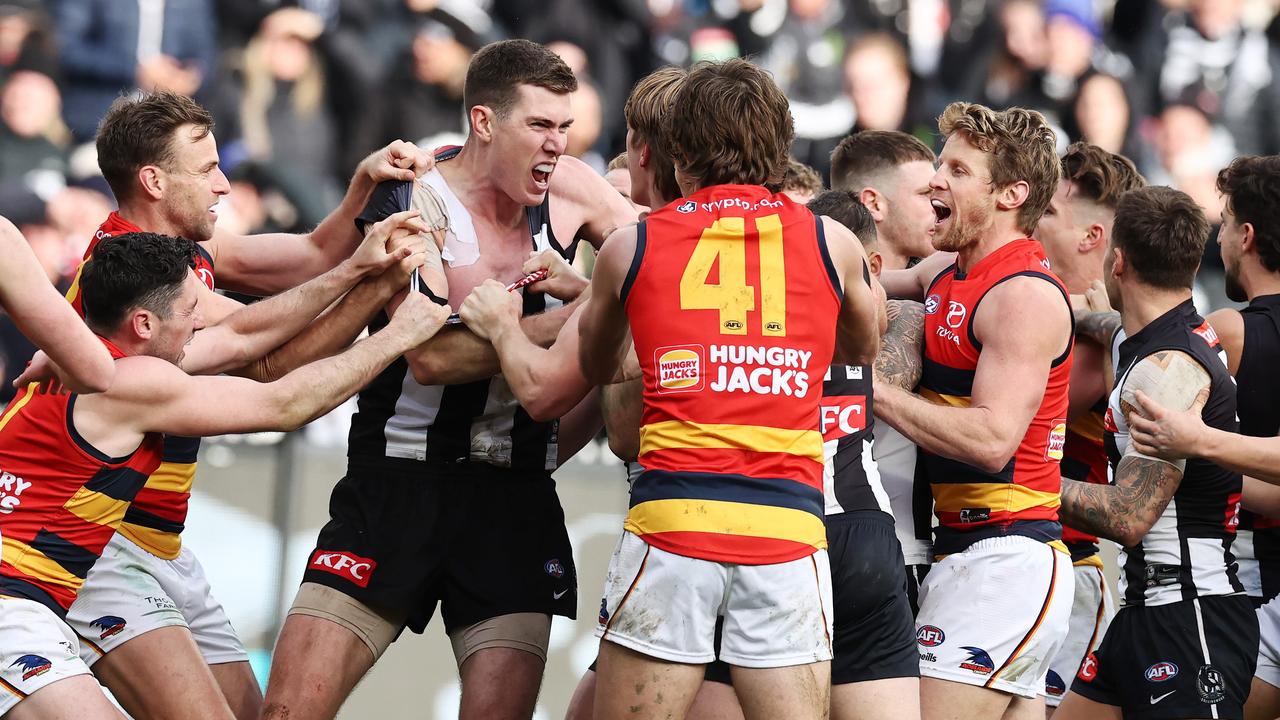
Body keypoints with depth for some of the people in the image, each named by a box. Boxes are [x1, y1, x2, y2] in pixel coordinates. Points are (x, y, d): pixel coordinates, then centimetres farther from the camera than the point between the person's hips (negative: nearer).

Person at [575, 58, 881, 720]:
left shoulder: (631, 247, 11)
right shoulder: (830, 244, 12)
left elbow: (593, 368, 30)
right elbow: (863, 351, 33)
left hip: (671, 516, -1)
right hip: (789, 524, 1)